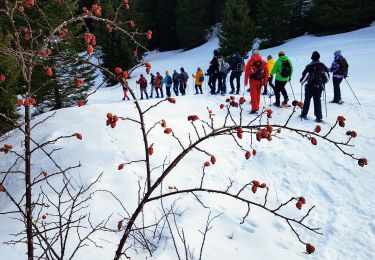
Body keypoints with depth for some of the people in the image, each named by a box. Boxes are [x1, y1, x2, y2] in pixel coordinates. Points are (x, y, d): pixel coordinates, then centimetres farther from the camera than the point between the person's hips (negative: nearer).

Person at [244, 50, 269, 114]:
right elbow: (266, 72, 9)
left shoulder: (251, 61, -4)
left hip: (253, 80, -4)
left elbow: (247, 71, -5)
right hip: (260, 80, 4)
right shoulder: (263, 62, 8)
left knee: (253, 94, -1)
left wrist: (246, 81, 1)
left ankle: (254, 109, -8)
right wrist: (265, 81, 16)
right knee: (258, 94, 17)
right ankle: (257, 107, 27)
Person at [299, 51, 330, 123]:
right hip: (319, 87, 3)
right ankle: (319, 117, 3)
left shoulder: (309, 66, -11)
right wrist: (323, 82, 23)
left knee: (307, 100, 13)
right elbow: (327, 76, 6)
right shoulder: (322, 66, 0)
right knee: (317, 101, 7)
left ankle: (304, 114, 23)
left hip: (310, 87, -2)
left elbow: (304, 75, -11)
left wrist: (301, 81, 9)